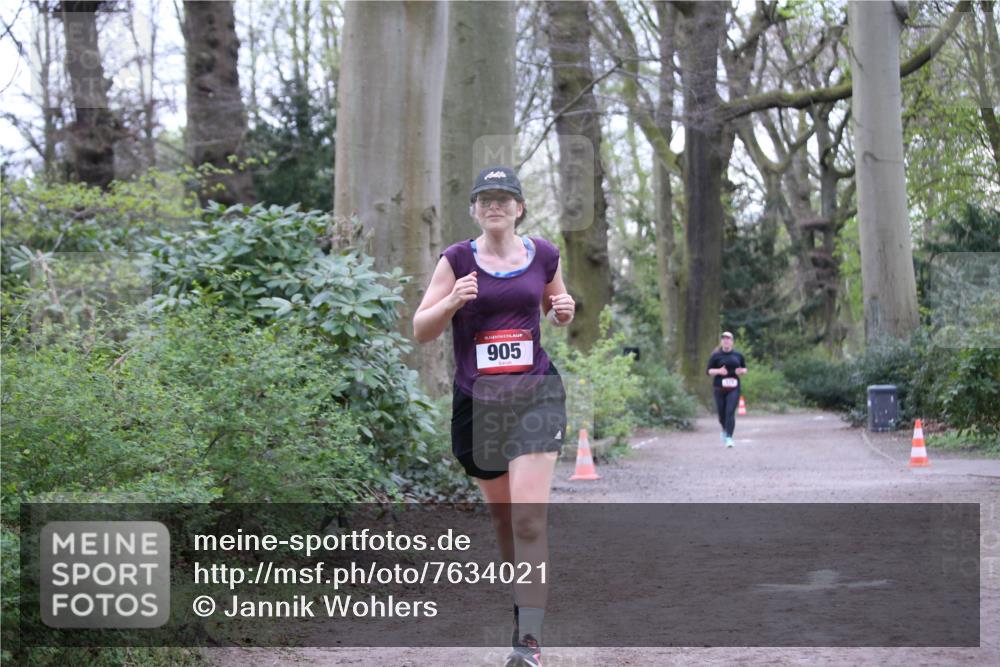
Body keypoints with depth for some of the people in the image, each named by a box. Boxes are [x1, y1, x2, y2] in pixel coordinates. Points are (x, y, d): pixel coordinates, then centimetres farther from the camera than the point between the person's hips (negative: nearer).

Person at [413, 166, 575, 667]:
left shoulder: (544, 256, 6)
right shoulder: (456, 260, 0)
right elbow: (420, 330, 1)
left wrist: (564, 313, 1)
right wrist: (452, 302, -18)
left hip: (535, 395, -1)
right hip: (476, 400, 1)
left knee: (529, 515, -15)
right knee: (501, 514, 14)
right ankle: (523, 601, 38)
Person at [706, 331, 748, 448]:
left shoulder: (738, 355, 8)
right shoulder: (716, 356, 2)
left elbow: (745, 369, 18)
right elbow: (708, 370, 2)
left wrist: (742, 371, -5)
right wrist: (718, 371, -17)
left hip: (733, 389, 0)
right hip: (719, 389, 0)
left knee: (730, 412, -13)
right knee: (722, 413, 7)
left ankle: (729, 438, -15)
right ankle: (724, 430, 39)